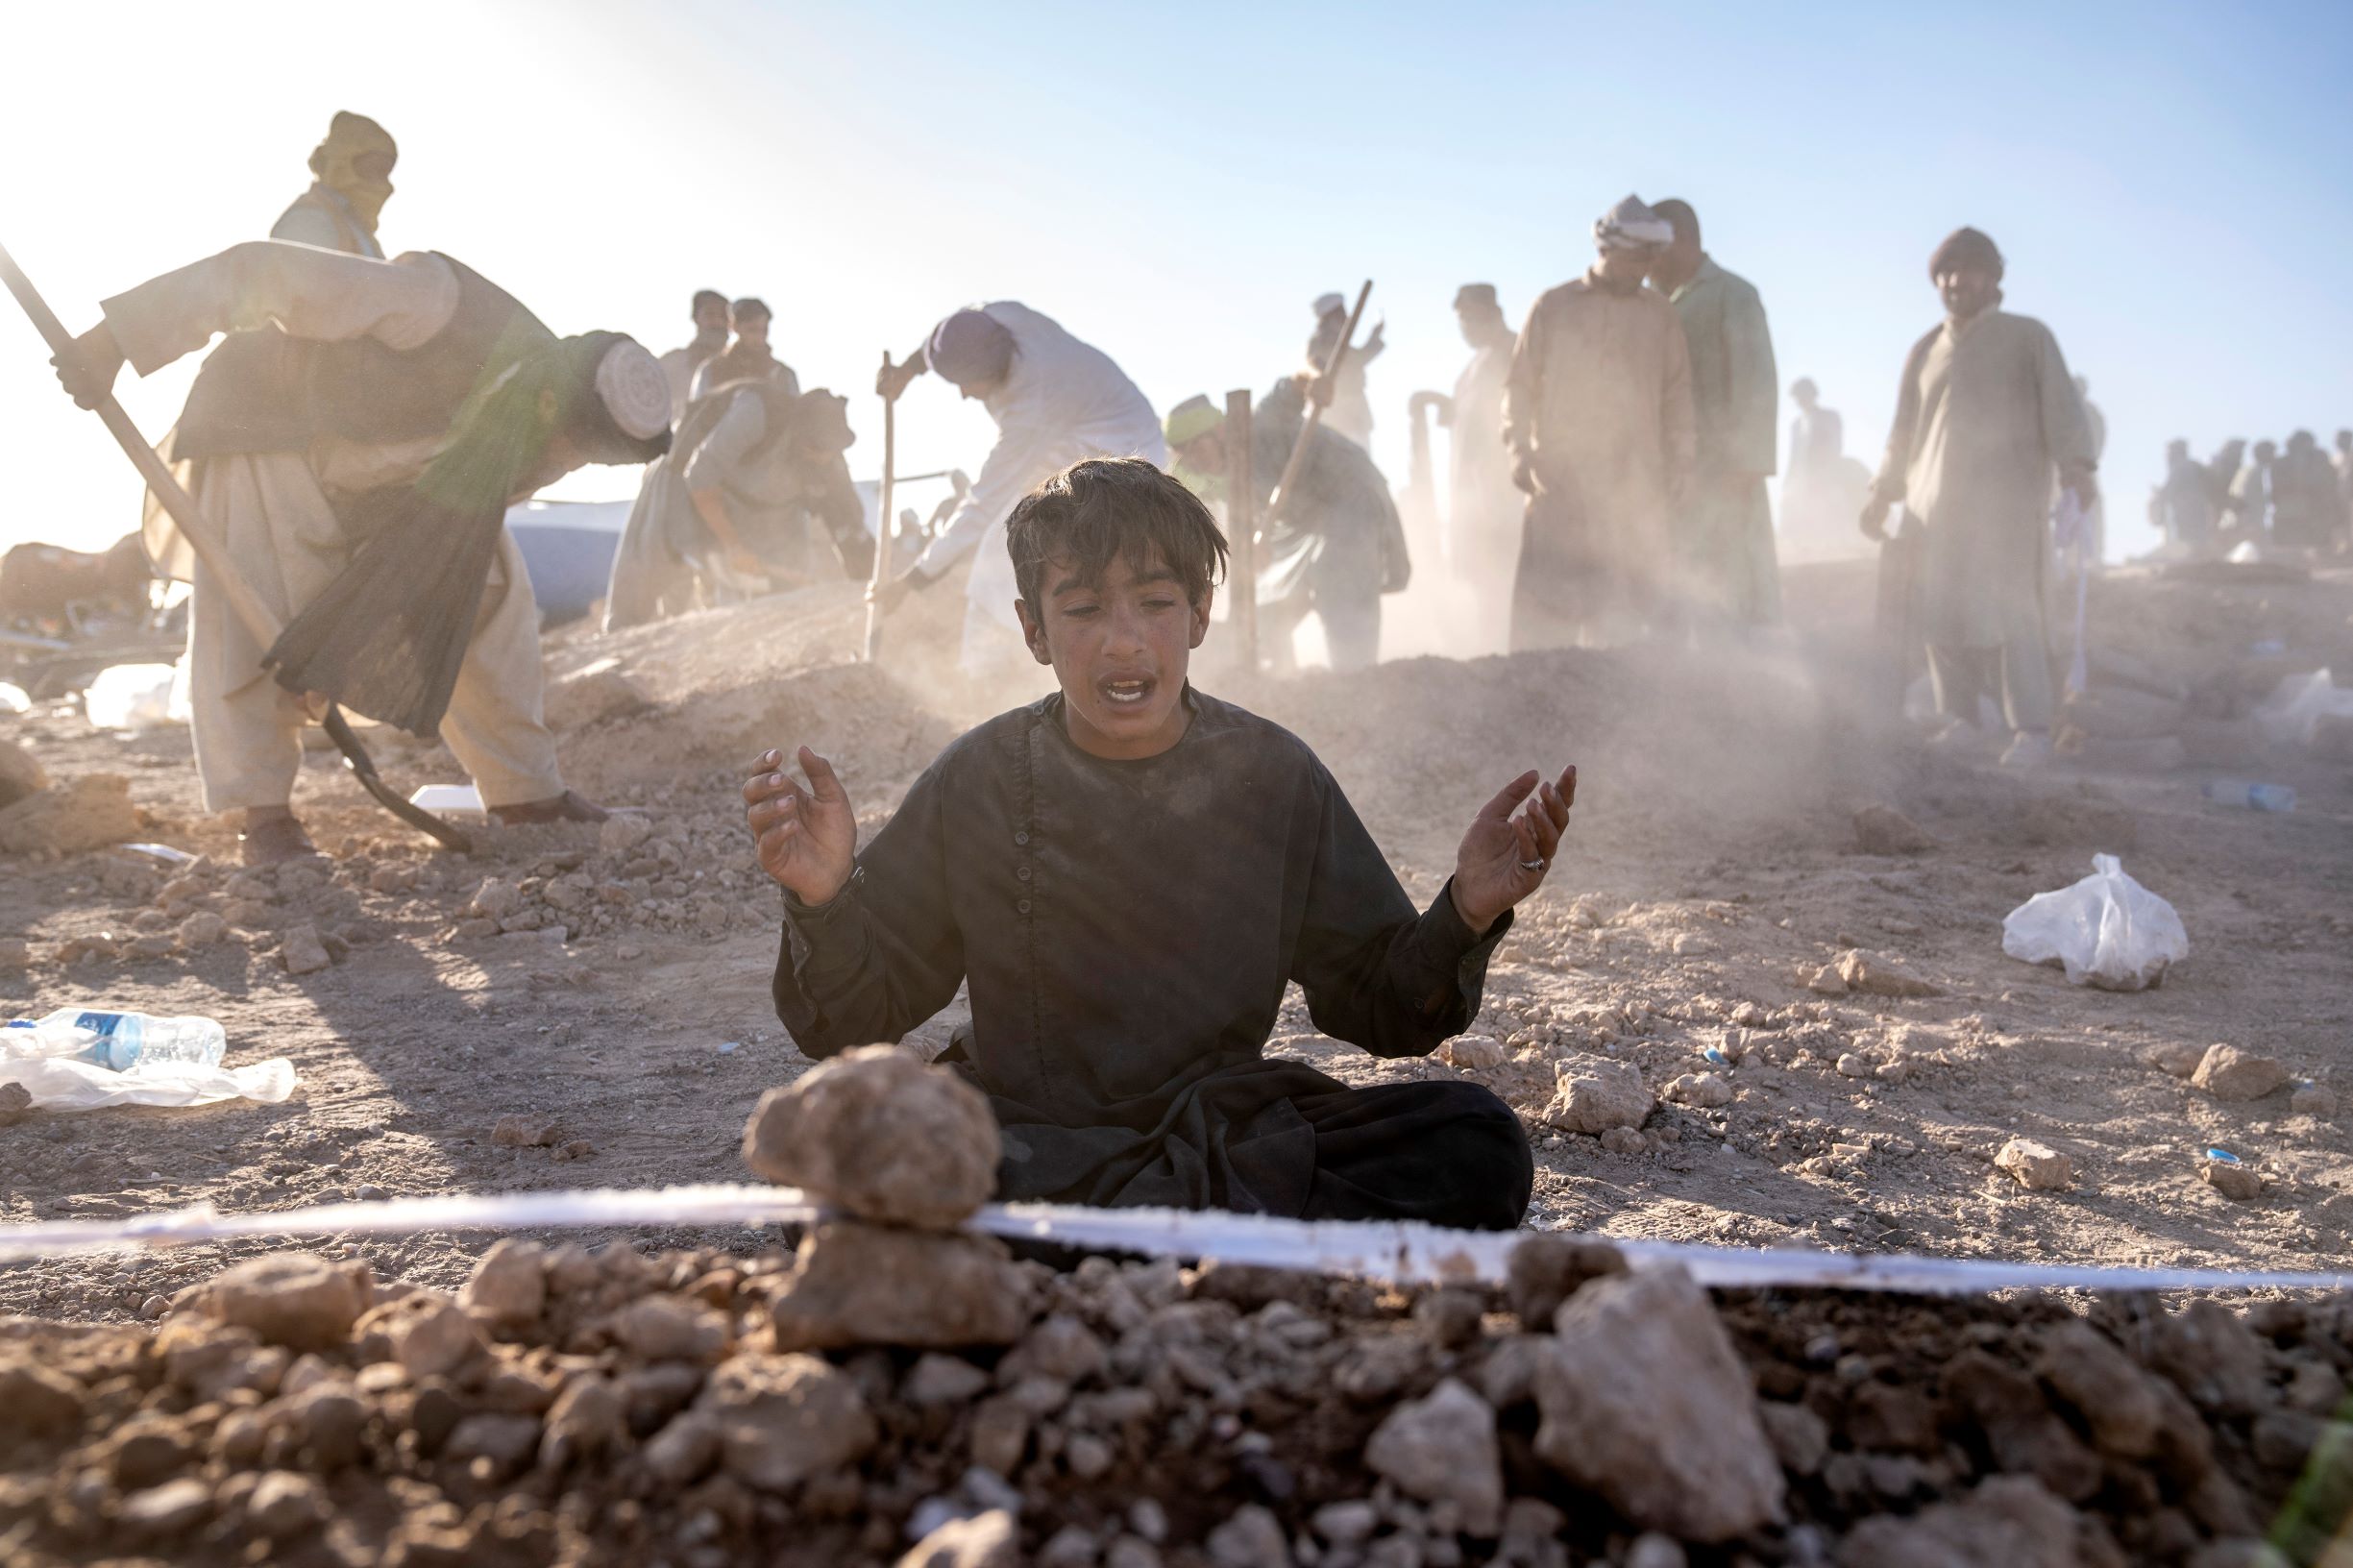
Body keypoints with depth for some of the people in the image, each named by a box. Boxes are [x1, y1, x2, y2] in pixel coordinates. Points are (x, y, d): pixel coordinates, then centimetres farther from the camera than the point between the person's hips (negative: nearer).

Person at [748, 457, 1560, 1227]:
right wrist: (823, 899, -19)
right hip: (1022, 1136, -1)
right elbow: (848, 1023, 1)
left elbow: (1385, 1012, 6)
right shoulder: (978, 779, -1)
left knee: (1476, 1144, -23)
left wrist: (1464, 917, -14)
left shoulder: (1274, 777, 1)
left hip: (1224, 1128, 2)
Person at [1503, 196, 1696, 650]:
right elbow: (1521, 385, 7)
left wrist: (1679, 463, 4)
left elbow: (1676, 393, 11)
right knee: (1544, 606, -3)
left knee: (1630, 609, 0)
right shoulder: (1553, 306, 6)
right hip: (1559, 481, -1)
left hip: (1636, 489, 2)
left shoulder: (1659, 312, 11)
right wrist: (1520, 453, -4)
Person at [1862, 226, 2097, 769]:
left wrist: (2078, 469, -16)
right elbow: (1904, 432, 24)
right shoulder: (1925, 352, 20)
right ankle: (1957, 723, 2)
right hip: (1935, 502, 5)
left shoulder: (2027, 337, 7)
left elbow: (2062, 408, -2)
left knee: (2008, 610, -13)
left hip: (2006, 501, -4)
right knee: (1941, 613, -2)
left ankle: (2031, 730, -13)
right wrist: (1883, 493, 17)